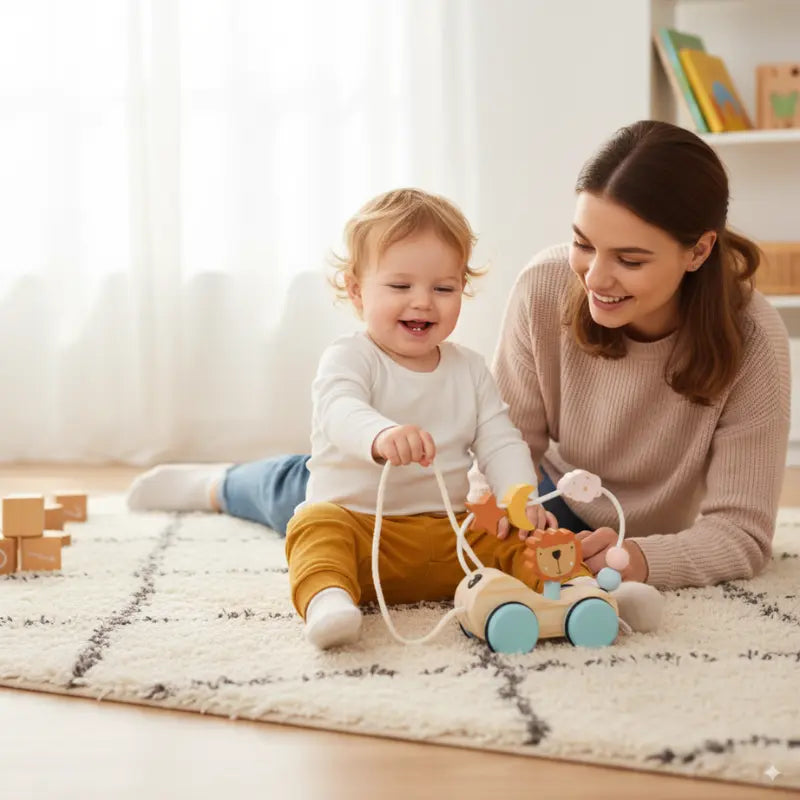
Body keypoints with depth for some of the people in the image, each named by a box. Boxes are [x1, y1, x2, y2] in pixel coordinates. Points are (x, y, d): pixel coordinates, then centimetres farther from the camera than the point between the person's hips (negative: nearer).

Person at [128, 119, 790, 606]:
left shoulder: (751, 340, -29)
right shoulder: (547, 286, -22)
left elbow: (741, 534, -25)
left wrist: (639, 559, -46)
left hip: (649, 548, -2)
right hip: (550, 504, 2)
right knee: (325, 488, -4)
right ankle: (219, 485, 36)